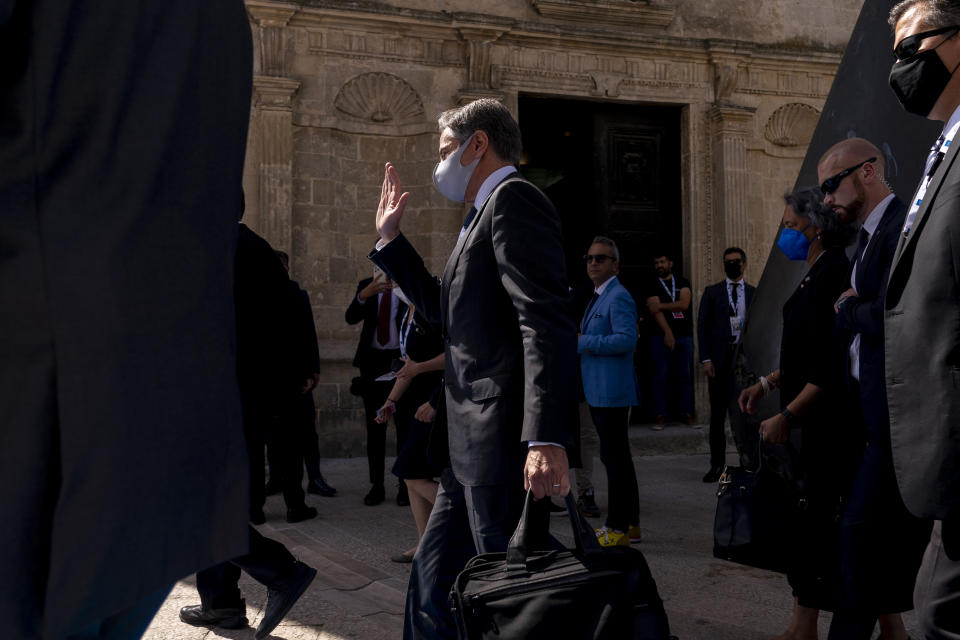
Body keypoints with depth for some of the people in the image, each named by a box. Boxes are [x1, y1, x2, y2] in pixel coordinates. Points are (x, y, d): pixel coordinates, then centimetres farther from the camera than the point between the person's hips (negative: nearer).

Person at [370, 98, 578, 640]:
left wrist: (546, 438, -30)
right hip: (474, 450, 10)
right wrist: (391, 239, 28)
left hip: (509, 447, -10)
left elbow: (547, 321, -22)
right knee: (432, 581, 16)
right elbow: (443, 307, 33)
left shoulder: (513, 197, -10)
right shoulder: (488, 213, 22)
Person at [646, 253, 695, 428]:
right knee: (661, 377, -3)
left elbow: (684, 303, -4)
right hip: (662, 337, -2)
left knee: (685, 376, 3)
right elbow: (655, 311, -8)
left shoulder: (682, 283, 12)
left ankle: (687, 413, 7)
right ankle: (659, 415, -1)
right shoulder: (653, 287, 5)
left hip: (685, 336, 2)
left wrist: (661, 305, -11)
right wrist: (668, 333, -20)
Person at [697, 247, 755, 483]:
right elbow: (702, 326, 3)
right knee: (718, 413, 4)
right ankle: (717, 463, 12)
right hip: (720, 360, 0)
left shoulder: (754, 293, 10)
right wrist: (705, 359, -6)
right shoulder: (712, 292, 8)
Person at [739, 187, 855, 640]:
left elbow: (832, 364, -21)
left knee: (820, 524, -6)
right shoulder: (816, 275, 15)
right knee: (802, 521, 12)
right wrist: (767, 383, 16)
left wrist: (787, 415, -20)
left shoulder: (833, 275, -15)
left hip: (826, 426, -10)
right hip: (807, 425, 10)